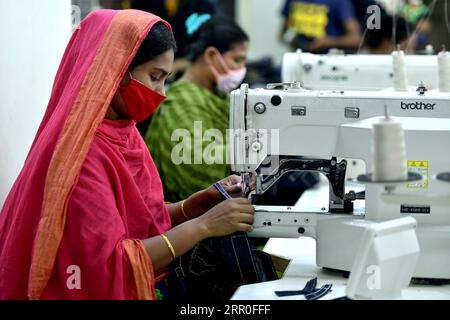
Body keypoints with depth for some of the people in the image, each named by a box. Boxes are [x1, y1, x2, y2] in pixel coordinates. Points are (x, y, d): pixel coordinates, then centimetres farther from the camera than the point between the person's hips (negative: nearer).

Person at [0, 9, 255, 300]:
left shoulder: (123, 133, 5)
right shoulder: (79, 151, -20)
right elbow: (110, 264, -23)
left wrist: (196, 205, -4)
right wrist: (202, 226, -21)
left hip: (132, 288, 8)